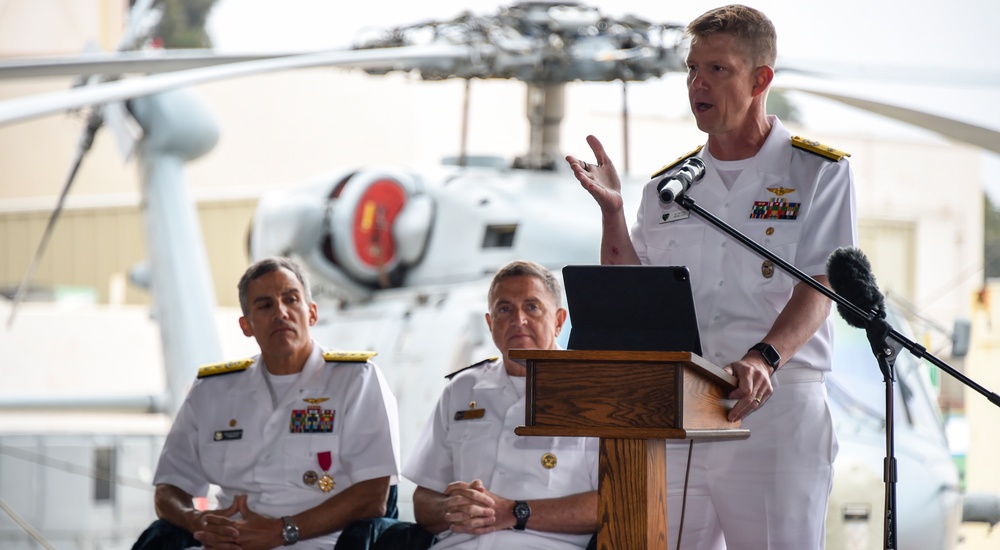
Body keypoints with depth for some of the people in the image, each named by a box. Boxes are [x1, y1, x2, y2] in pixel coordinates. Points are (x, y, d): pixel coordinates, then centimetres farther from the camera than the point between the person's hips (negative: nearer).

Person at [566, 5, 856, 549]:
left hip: (776, 408, -4)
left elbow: (817, 289, -9)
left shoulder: (819, 172, 3)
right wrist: (611, 208, 1)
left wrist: (765, 358, -26)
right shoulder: (668, 186, 16)